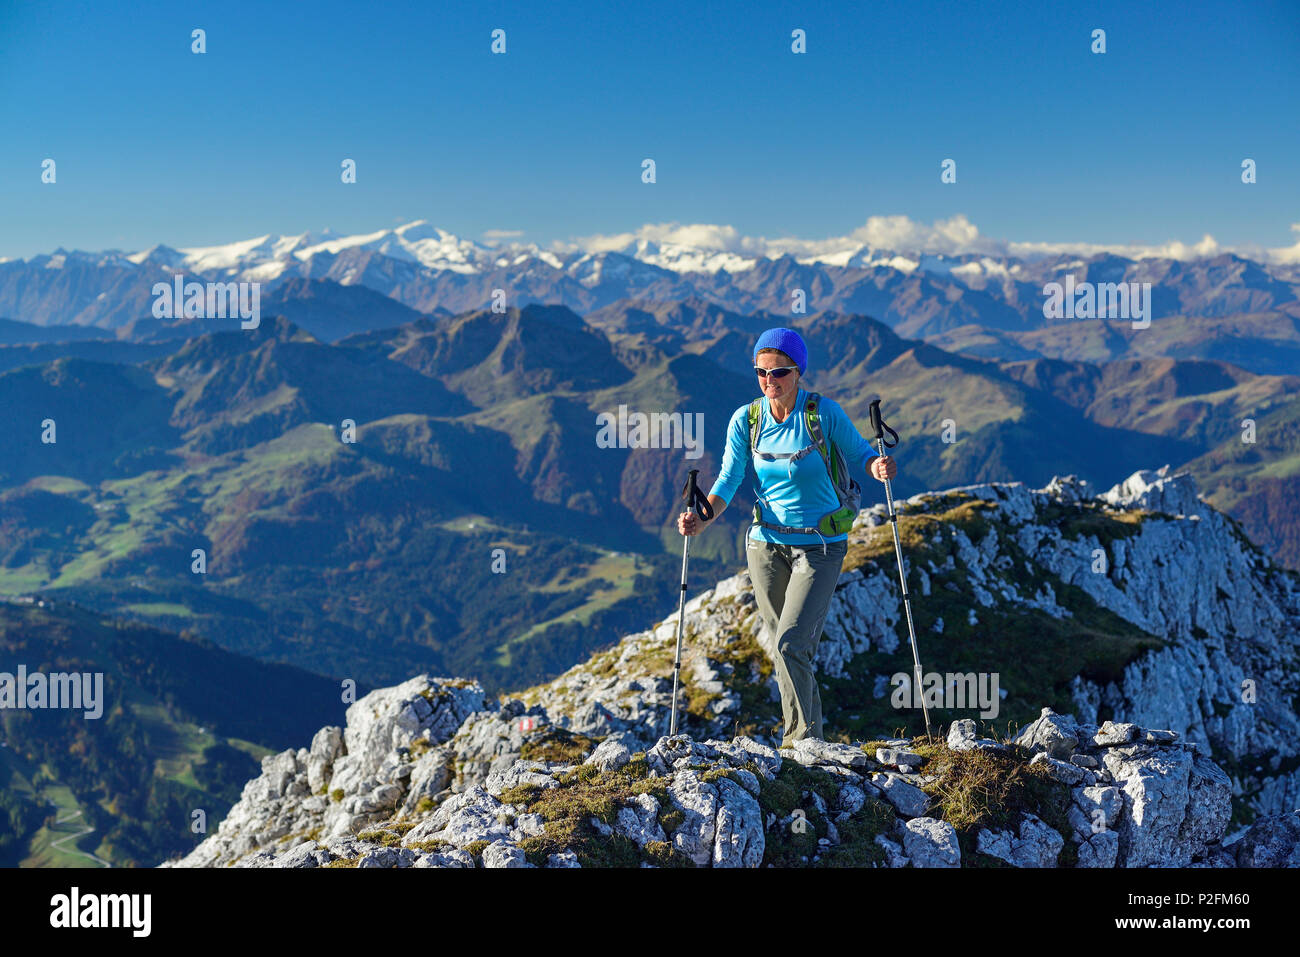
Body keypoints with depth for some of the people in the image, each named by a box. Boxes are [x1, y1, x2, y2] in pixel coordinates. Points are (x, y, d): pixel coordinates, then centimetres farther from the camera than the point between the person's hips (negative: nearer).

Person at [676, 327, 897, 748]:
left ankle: (801, 739, -3)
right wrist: (702, 519, -18)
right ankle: (813, 738, 30)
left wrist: (878, 467, -25)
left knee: (789, 644, -16)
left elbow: (858, 455, -1)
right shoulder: (746, 420, -2)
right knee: (788, 650, 12)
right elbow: (728, 481, -1)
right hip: (766, 545, 4)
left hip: (820, 547, -4)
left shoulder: (825, 413, -11)